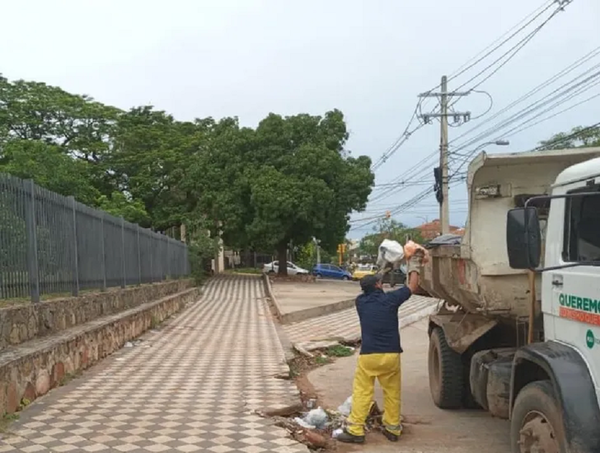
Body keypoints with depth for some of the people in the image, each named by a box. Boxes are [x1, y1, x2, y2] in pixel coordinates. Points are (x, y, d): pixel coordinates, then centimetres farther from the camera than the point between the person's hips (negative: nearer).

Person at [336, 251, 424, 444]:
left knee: (362, 392, 4)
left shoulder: (361, 301, 5)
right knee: (392, 393, 13)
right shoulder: (390, 299, -1)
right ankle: (393, 429, 21)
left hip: (368, 355, 0)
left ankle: (355, 430, 1)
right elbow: (412, 286, 11)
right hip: (391, 355, 0)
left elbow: (368, 290, 30)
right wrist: (414, 265, 24)